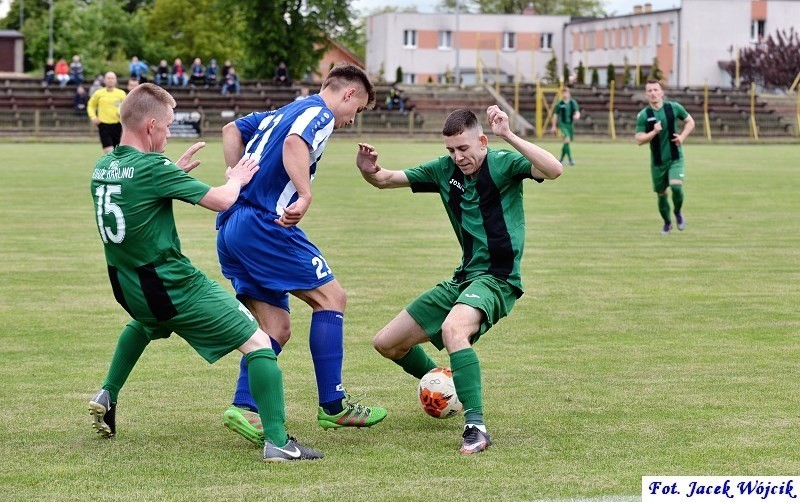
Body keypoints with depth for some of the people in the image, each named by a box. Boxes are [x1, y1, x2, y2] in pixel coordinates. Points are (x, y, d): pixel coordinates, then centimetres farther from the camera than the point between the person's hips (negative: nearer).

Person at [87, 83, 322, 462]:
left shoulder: (102, 167, 3)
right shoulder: (153, 168, -20)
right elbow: (222, 200, -19)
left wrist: (176, 171, 20)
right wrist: (236, 179, 2)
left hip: (126, 287, 8)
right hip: (174, 288, -8)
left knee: (144, 322, 44)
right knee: (257, 342, -5)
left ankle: (107, 397, 38)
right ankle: (276, 441, -14)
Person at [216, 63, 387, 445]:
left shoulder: (281, 112, 25)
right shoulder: (320, 113, -3)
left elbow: (232, 130, 28)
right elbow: (295, 143, -23)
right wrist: (305, 197, -31)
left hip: (231, 228, 9)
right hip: (264, 224, -9)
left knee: (276, 329, 8)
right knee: (330, 296, 0)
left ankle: (244, 407, -6)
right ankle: (332, 406, -1)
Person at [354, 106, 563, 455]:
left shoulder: (503, 164, -11)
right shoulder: (445, 169, 6)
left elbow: (553, 170, -29)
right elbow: (386, 180, 10)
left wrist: (509, 136, -38)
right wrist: (369, 172, -14)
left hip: (498, 278, -8)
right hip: (463, 278, 8)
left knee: (453, 329, -39)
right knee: (387, 343, 10)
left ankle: (476, 427, -35)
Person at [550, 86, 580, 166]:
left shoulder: (573, 103, 6)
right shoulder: (559, 104, 2)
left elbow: (577, 112, -2)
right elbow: (555, 115, 7)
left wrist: (577, 116, -27)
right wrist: (554, 126, 6)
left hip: (570, 124, 3)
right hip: (562, 124, -3)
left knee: (566, 143, 9)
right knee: (567, 140, -22)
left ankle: (561, 159, 26)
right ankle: (570, 159, -26)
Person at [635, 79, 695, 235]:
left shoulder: (674, 107, -5)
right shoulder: (643, 115, -8)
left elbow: (690, 122, 8)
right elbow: (639, 140, -10)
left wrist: (682, 136, -9)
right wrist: (654, 132, -26)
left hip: (675, 158, -1)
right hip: (657, 161, 1)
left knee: (676, 186, -22)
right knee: (661, 193, 9)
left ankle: (678, 212, 8)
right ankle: (667, 222, 35)